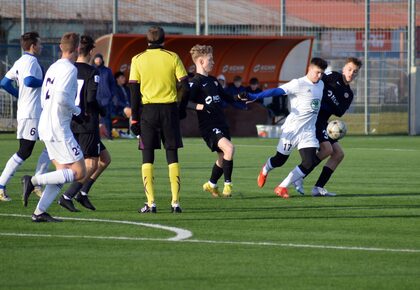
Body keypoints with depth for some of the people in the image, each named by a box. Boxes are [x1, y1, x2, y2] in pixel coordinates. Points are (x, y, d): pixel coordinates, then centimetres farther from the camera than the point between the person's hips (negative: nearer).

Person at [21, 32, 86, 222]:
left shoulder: (53, 68, 15)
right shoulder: (69, 69, -12)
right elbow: (62, 98, -24)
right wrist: (77, 111, -6)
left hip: (45, 126, 9)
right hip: (58, 128, -9)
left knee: (63, 172, 9)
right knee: (79, 172, -8)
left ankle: (39, 212, 1)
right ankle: (33, 181, -13)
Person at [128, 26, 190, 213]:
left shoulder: (138, 60, 2)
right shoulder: (172, 57, 2)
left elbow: (134, 91, 0)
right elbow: (185, 86, -1)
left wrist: (134, 118, 3)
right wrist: (182, 108, 12)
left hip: (148, 110, 0)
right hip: (170, 109, 0)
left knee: (147, 157, 5)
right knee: (172, 156, 5)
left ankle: (150, 202, -3)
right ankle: (175, 202, 0)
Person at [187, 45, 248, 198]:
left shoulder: (213, 81, 17)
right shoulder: (195, 82, -10)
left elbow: (226, 97, 27)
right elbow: (186, 102, -22)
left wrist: (239, 97, 8)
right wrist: (203, 106, -36)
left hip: (221, 124, 9)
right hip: (208, 126, -9)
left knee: (223, 157, 12)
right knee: (229, 148, -25)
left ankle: (211, 185, 33)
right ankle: (227, 184, -15)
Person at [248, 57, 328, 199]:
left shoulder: (321, 85, 9)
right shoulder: (298, 84, -14)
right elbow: (277, 91, -25)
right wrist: (255, 96, -36)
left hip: (308, 131, 6)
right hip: (292, 128, -6)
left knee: (309, 163, -11)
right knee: (280, 159, 9)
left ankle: (282, 187, 2)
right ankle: (265, 170, 46)